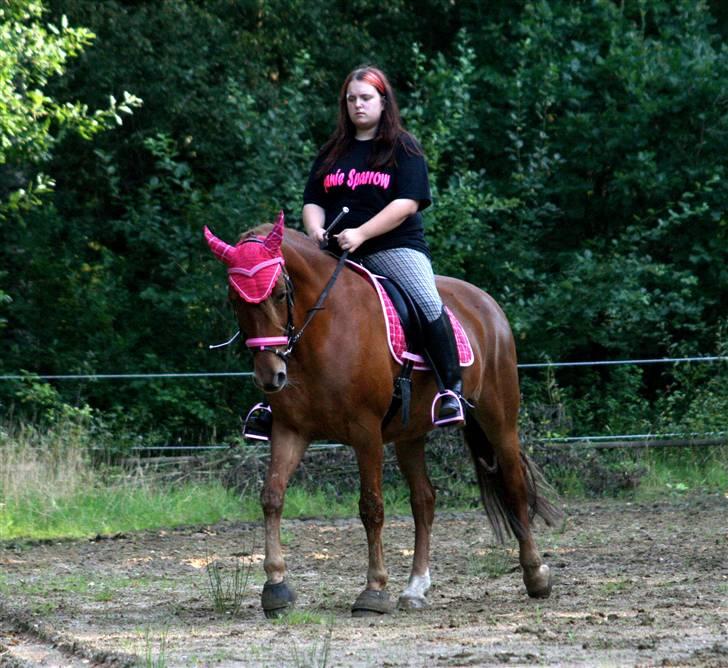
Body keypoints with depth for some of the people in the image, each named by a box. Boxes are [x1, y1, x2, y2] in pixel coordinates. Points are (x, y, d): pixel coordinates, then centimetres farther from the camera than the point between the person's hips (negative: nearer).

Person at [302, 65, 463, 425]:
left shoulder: (403, 148, 3)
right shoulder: (331, 152, 18)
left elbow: (408, 203, -9)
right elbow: (313, 201, 15)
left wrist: (360, 234, -20)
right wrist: (315, 229, -9)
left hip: (394, 246, -4)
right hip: (337, 252, 4)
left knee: (428, 303, -28)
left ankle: (452, 390, -21)